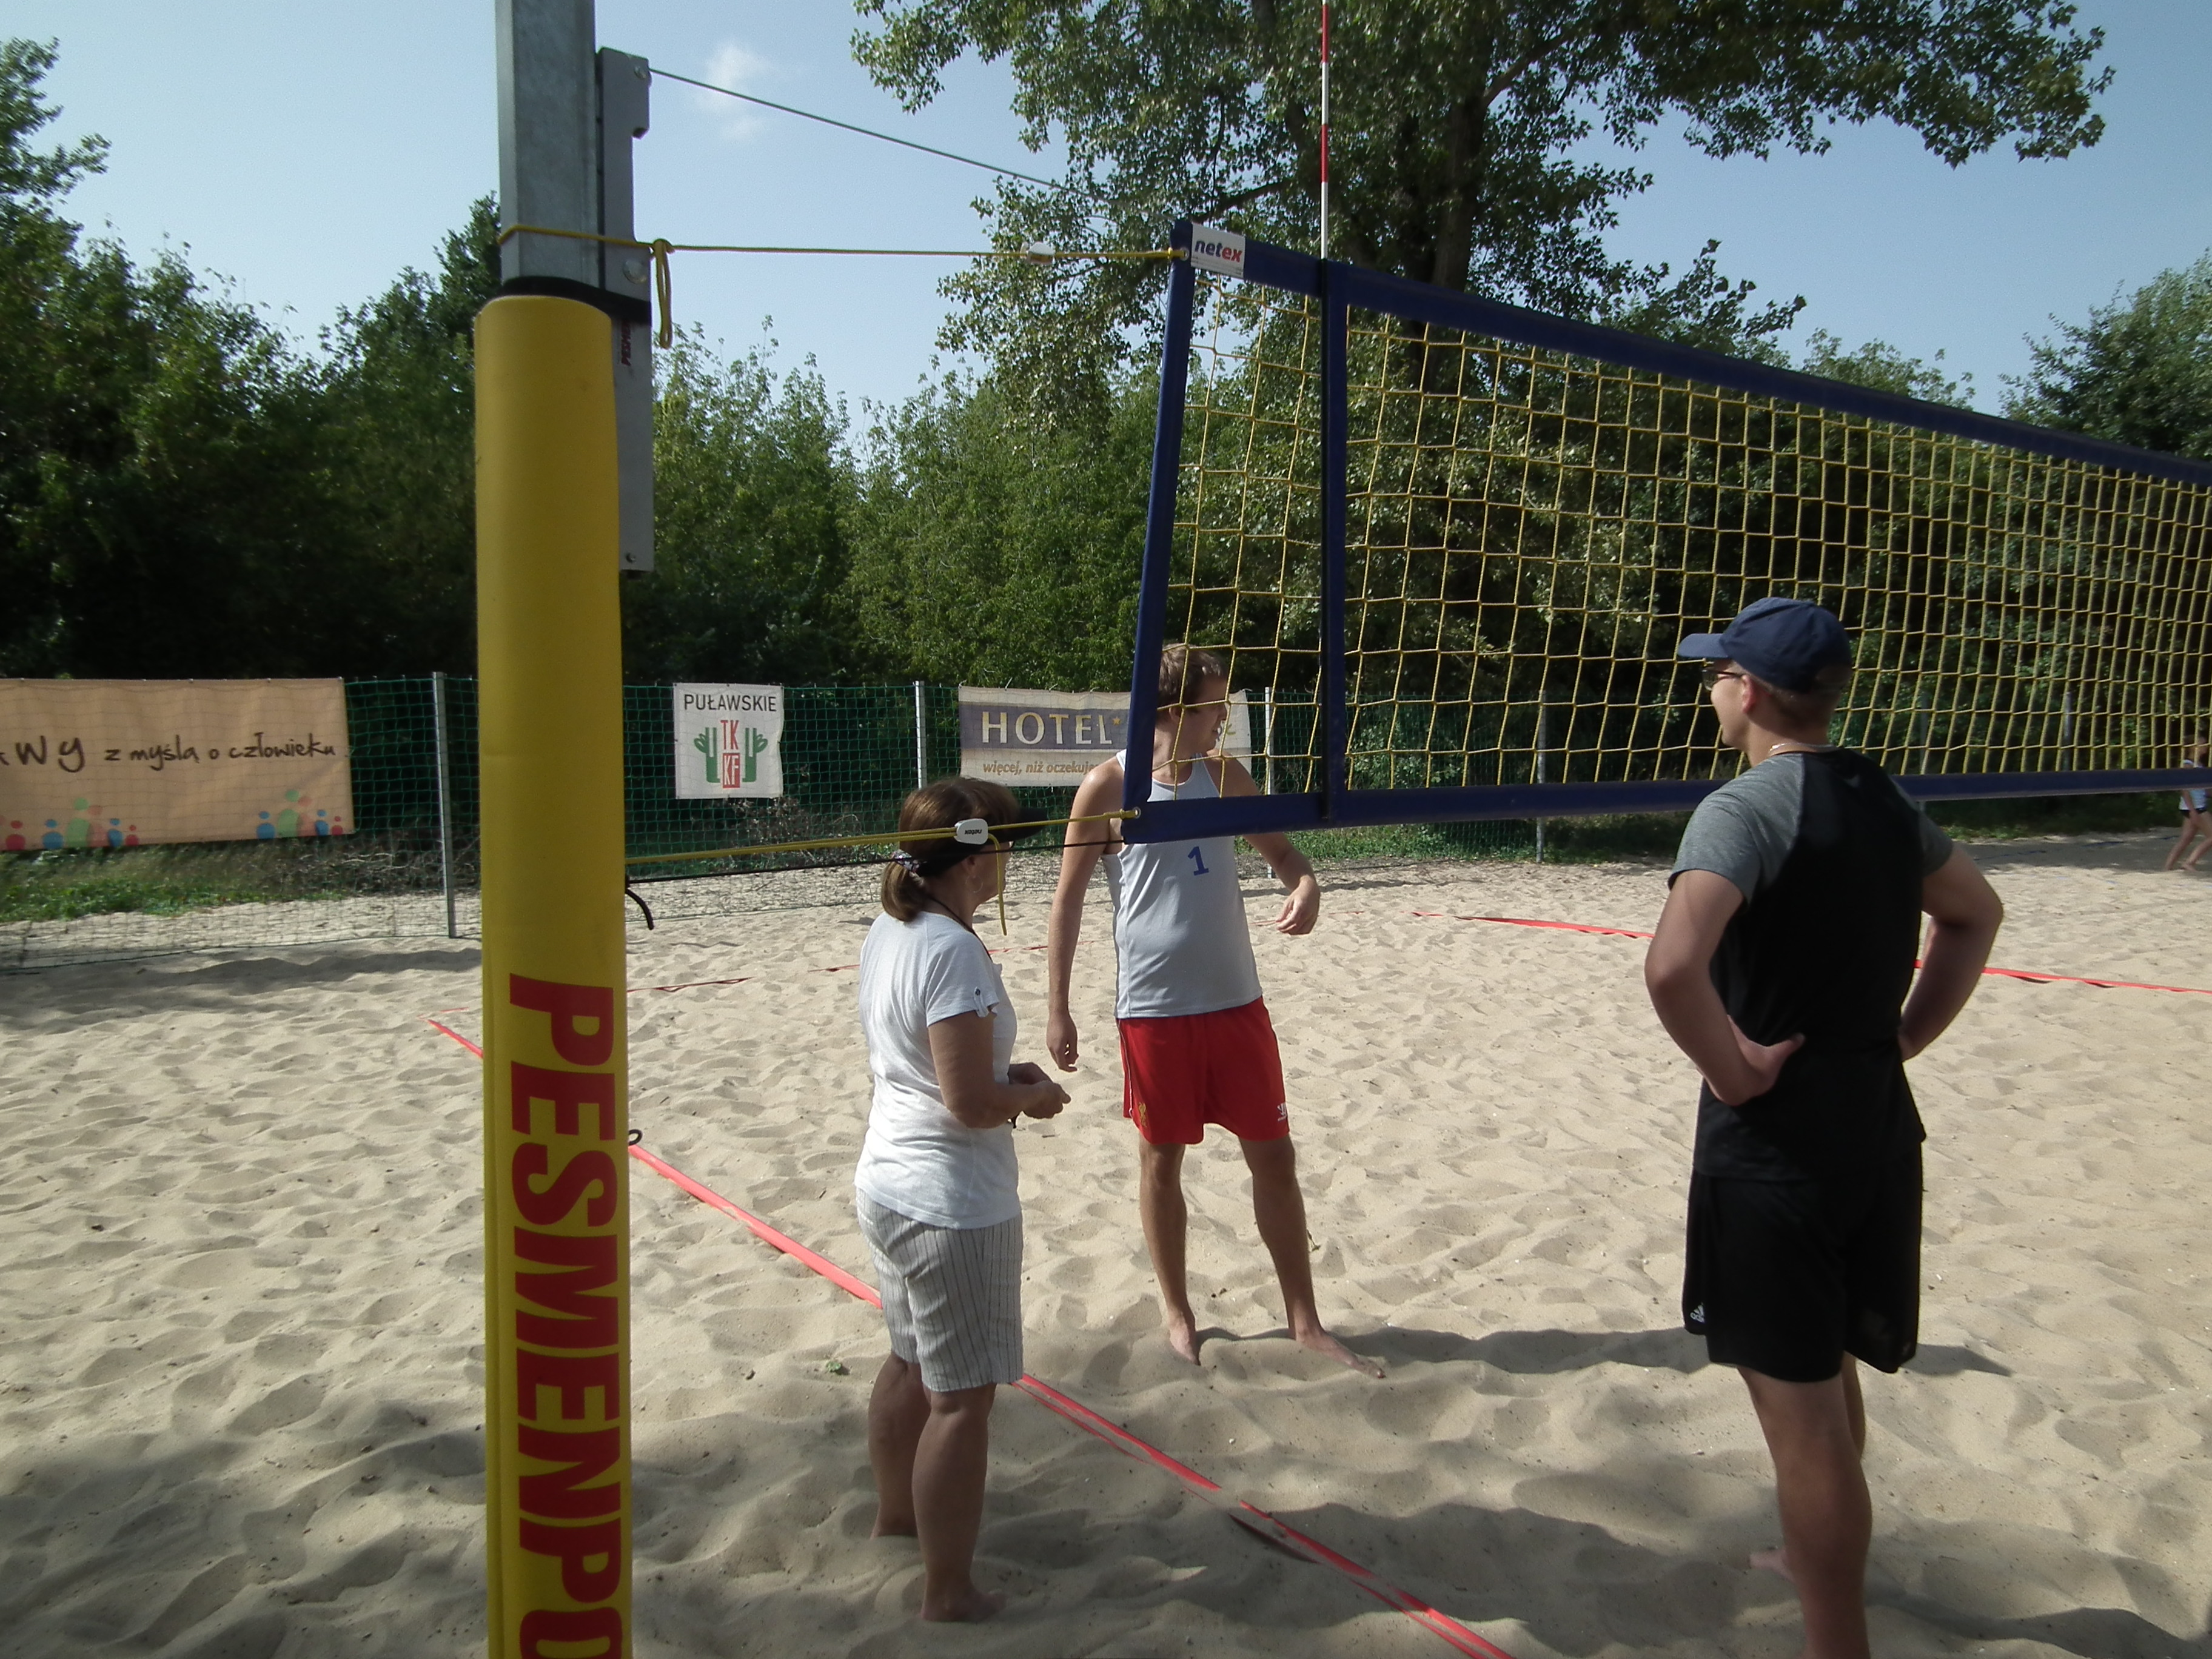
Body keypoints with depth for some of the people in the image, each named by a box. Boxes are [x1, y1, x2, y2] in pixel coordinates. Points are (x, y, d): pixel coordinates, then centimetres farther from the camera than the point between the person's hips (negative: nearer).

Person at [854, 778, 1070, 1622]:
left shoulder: (887, 934, 3)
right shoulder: (953, 952, -24)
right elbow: (972, 1104, -24)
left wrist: (1003, 1073, 7)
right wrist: (1033, 1097, -6)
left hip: (887, 1185, 9)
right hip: (953, 1207, -9)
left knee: (912, 1363, 26)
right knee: (961, 1397, 4)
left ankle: (896, 1511, 46)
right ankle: (949, 1590, 16)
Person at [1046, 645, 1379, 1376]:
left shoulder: (1225, 775, 4)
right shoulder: (1109, 786, -8)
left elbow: (1281, 851, 13)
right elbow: (1069, 898, -3)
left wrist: (1305, 885, -11)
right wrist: (1057, 1007, -5)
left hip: (1236, 1001, 4)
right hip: (1154, 1008, -4)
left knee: (1274, 1156, 7)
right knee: (1161, 1159, 9)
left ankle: (1305, 1320, 20)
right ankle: (1177, 1314, 28)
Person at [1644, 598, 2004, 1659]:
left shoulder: (1746, 807, -19)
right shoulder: (1881, 799, 8)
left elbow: (1673, 966, -35)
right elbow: (1976, 913, 23)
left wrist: (1733, 1071, -19)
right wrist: (1907, 1033, 16)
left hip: (1774, 1134, -9)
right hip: (1877, 1118, 9)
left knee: (1797, 1402, 2)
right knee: (1828, 1368, 27)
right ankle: (1820, 1557, 47)